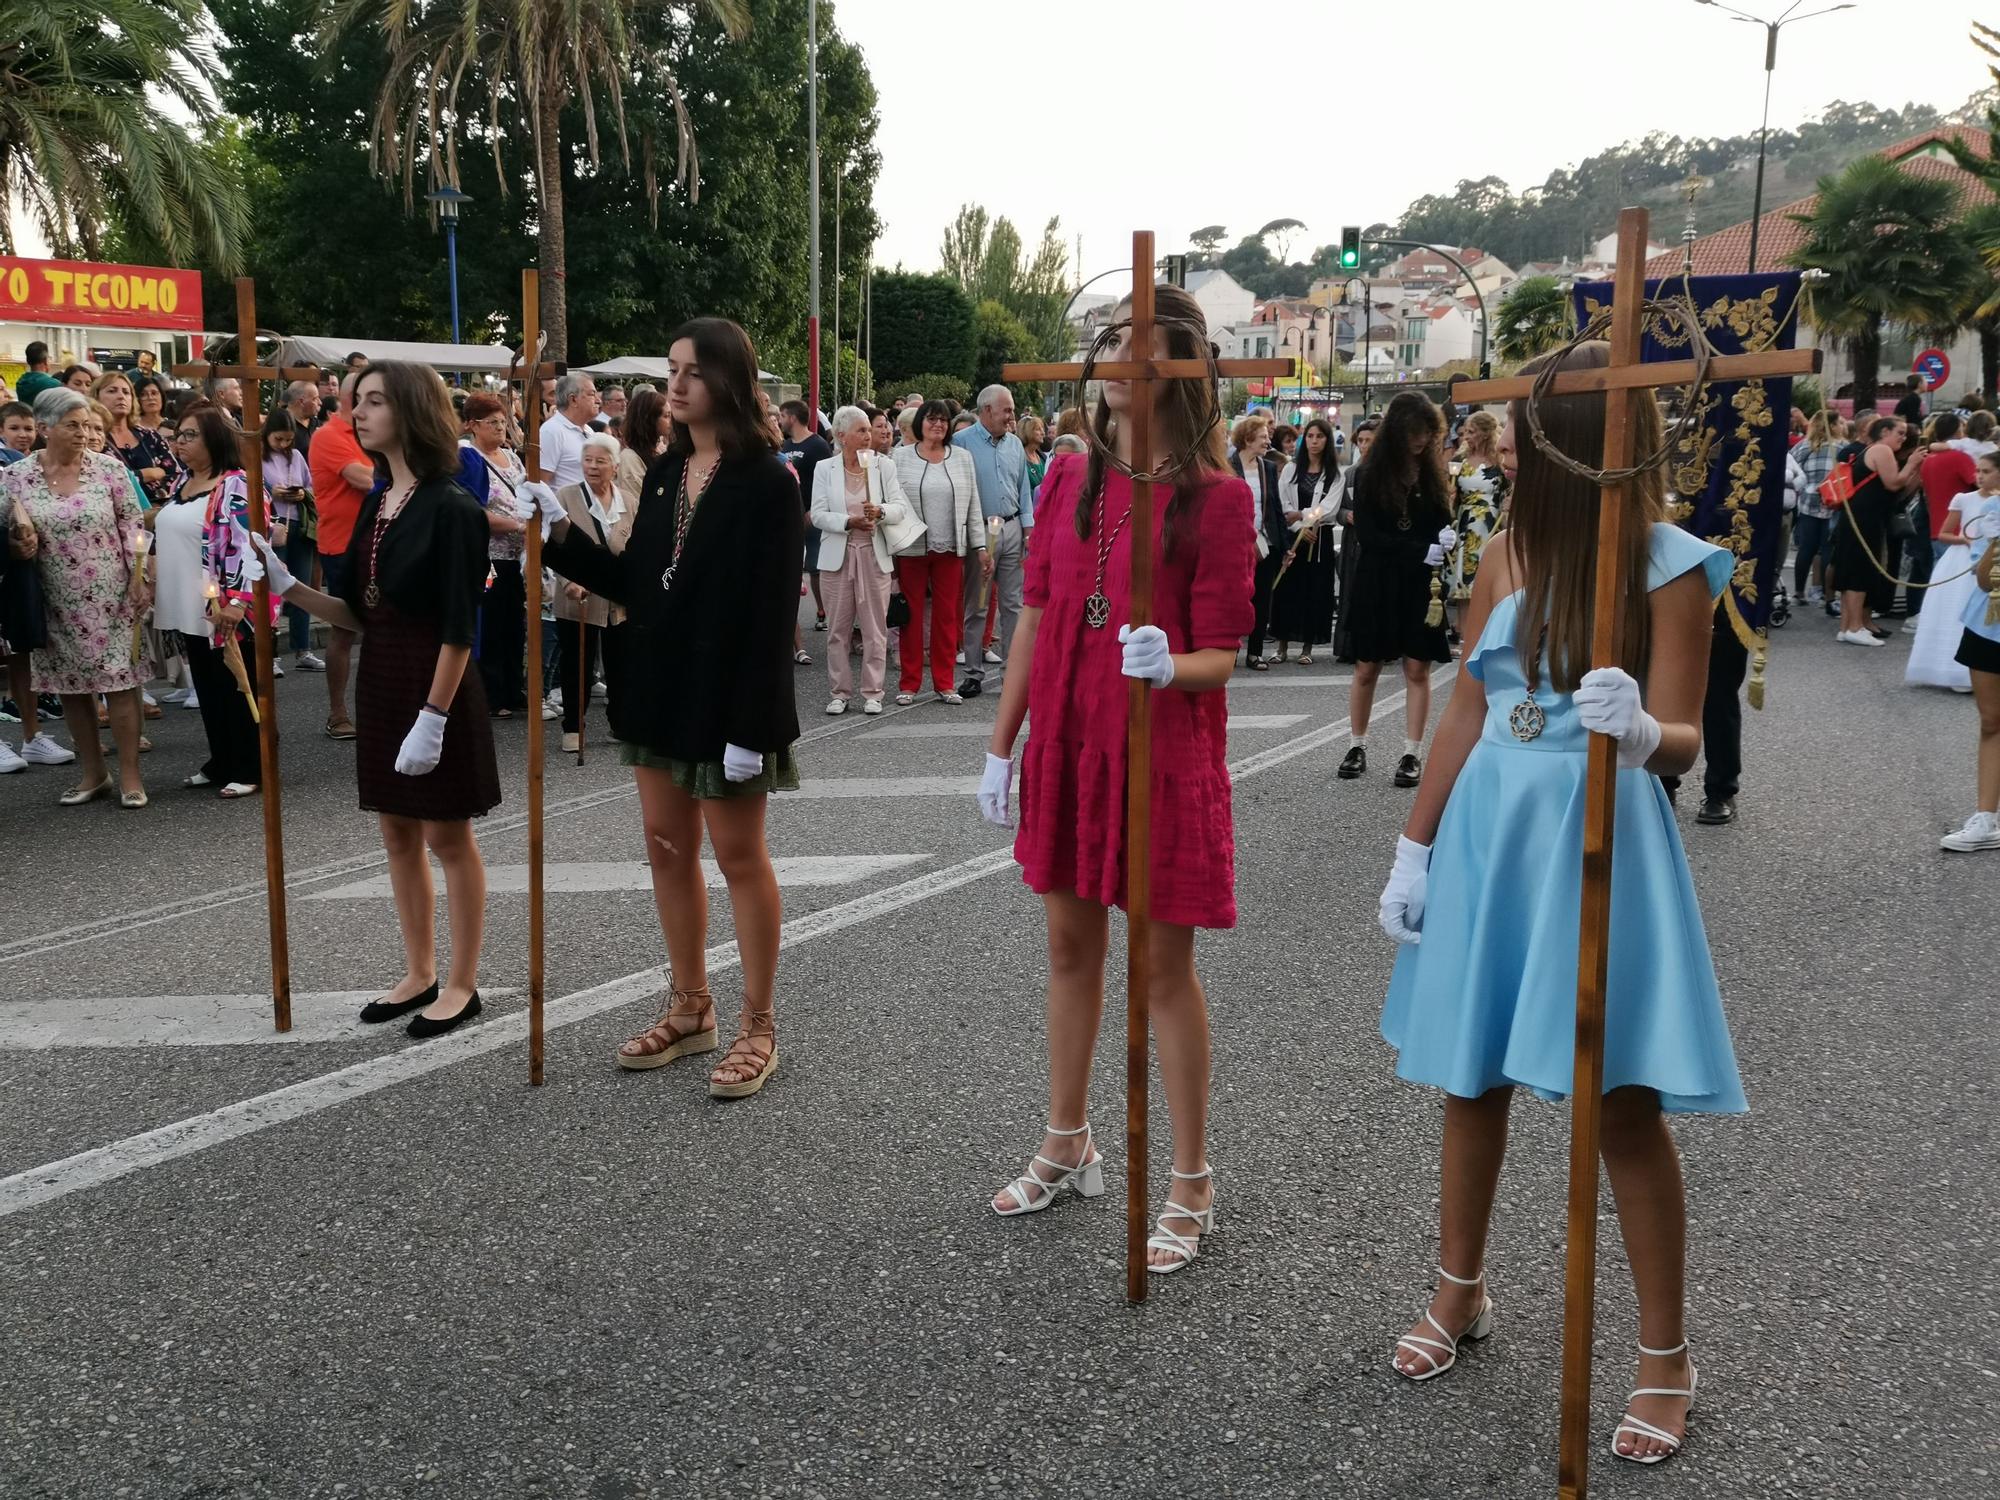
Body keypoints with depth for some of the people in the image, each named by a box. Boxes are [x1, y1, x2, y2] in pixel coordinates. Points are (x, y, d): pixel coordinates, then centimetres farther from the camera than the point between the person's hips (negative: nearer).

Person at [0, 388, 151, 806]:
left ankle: (130, 775, 5)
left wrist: (138, 579, -7)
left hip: (110, 596, -2)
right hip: (55, 601, 2)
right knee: (69, 684, 8)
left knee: (119, 681, -3)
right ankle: (93, 773, 20)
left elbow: (133, 527, -1)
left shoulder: (109, 468, -3)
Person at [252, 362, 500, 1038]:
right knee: (398, 834, 14)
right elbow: (357, 614, 10)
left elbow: (458, 628, -18)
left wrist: (433, 717, -21)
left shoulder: (450, 508, -14)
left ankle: (462, 983, 15)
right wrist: (284, 583, -2)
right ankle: (419, 973, 26)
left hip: (435, 686, -8)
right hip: (380, 682, 8)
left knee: (448, 835, 3)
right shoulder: (374, 504, 9)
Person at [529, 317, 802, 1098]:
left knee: (739, 857, 3)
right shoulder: (664, 473, 8)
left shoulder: (766, 482, -13)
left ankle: (758, 1026, 15)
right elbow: (634, 583, 9)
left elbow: (772, 613, -17)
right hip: (660, 687, 7)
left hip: (726, 696, -7)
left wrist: (750, 722, -20)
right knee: (668, 850, 13)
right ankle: (689, 1009, 28)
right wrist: (562, 535, -2)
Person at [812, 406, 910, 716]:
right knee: (838, 629, 5)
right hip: (837, 556, 0)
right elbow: (818, 514, -3)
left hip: (874, 556, 0)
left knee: (875, 629, 2)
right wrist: (849, 522, -18)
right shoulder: (825, 469, 4)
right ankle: (840, 692, 14)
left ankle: (872, 692, 10)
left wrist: (880, 511, -22)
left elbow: (901, 508, -2)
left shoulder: (884, 466, 5)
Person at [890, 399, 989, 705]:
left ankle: (944, 684, 13)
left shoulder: (962, 458, 9)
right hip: (911, 548, -2)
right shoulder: (900, 458, 2)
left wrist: (981, 546, 3)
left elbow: (973, 506, 9)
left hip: (950, 550, 2)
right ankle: (909, 684, 11)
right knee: (912, 616, 3)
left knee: (947, 616, 5)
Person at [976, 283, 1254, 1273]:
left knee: (1165, 965, 2)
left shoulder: (1214, 496, -10)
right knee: (1070, 944, 15)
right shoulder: (1070, 478, 5)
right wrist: (1002, 745, 10)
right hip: (1066, 744, 5)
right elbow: (1036, 618, 10)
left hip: (1165, 754, -5)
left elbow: (1221, 656, -10)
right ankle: (1067, 1146, 33)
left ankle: (1191, 1189, 16)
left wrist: (1170, 665, -33)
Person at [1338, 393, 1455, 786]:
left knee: (1417, 668, 1)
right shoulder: (1368, 474, -5)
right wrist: (1422, 551, -18)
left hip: (1421, 586, 2)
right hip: (1376, 584, -2)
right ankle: (1358, 746, 20)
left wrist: (1446, 538, -14)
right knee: (1366, 668, 6)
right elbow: (1368, 536, -10)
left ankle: (1413, 753, 7)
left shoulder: (1433, 472, 4)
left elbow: (1442, 519, 11)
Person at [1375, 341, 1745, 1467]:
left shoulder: (1671, 566, -9)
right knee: (1472, 1077, 13)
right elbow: (1467, 715, 10)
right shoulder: (1509, 553, 5)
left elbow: (1682, 743, -13)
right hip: (1488, 834, 5)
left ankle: (1667, 1355, 14)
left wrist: (1641, 730, -37)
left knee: (1624, 1098, -2)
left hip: (1597, 841, -5)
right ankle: (1462, 1293, 34)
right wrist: (1416, 848, 10)